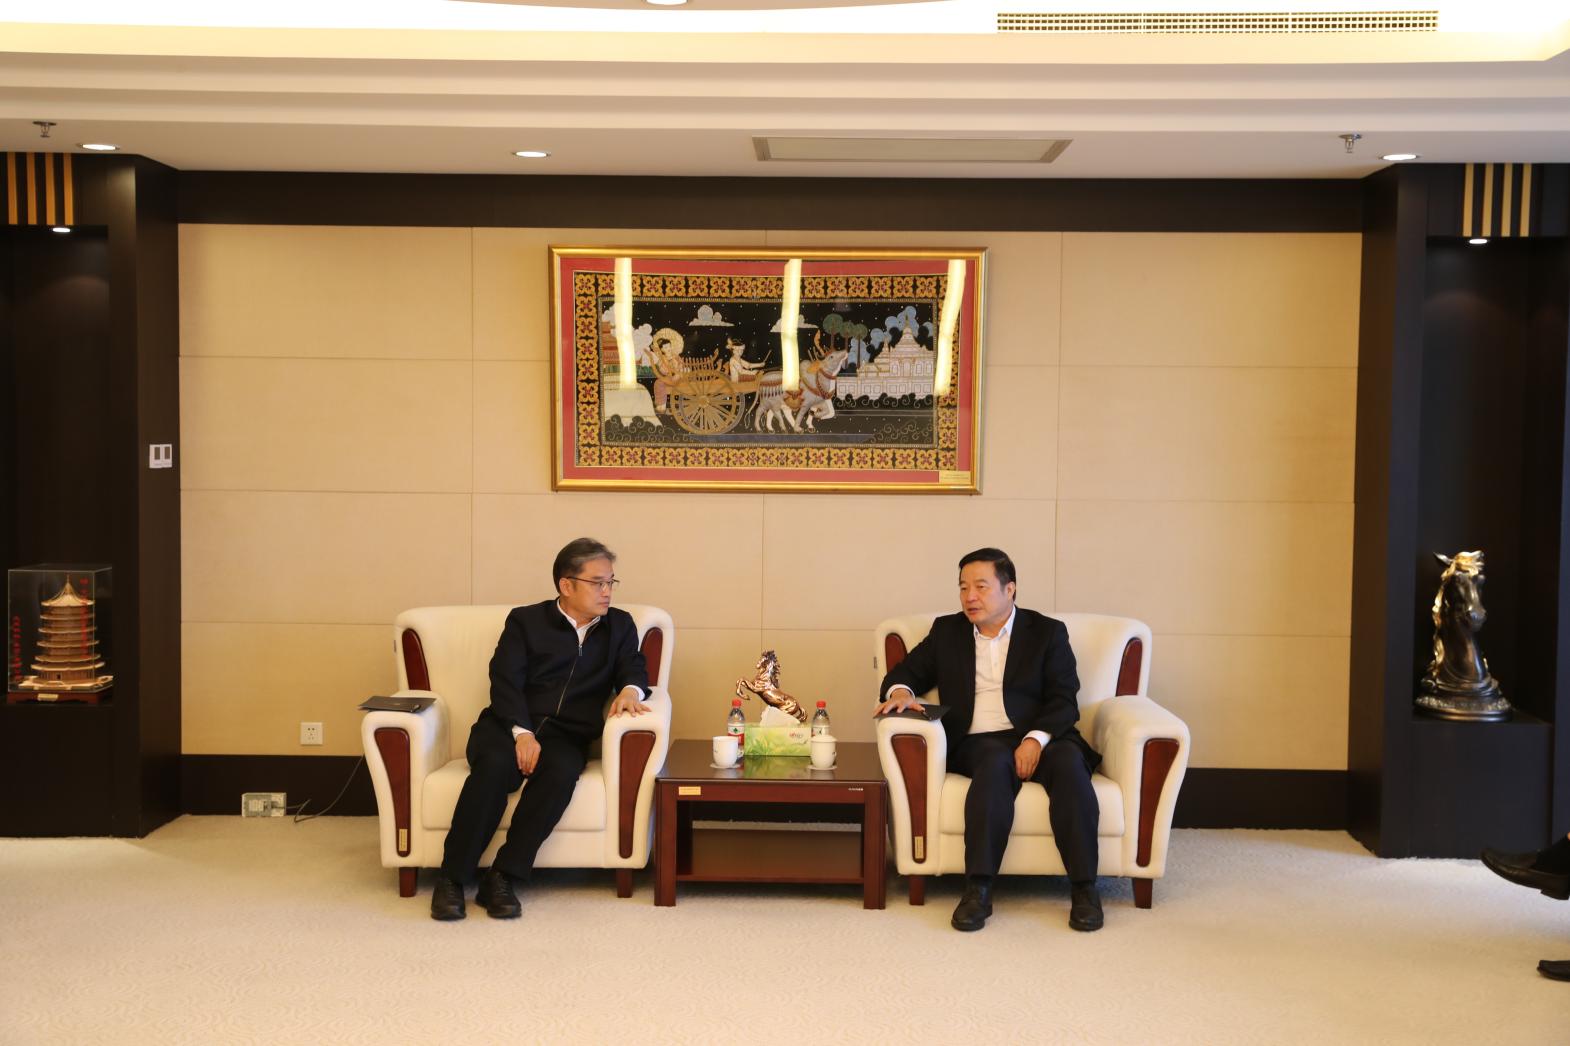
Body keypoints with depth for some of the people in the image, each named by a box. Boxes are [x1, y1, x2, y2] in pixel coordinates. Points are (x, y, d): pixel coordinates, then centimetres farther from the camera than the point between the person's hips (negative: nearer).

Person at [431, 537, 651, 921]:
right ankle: (452, 880, -27)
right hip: (508, 726, -1)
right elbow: (505, 681, -2)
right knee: (496, 764, -35)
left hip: (565, 735, 2)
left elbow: (634, 670, 9)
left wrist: (631, 689, -17)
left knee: (561, 770, -34)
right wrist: (522, 732, -19)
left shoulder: (619, 626, 18)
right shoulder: (525, 621, 10)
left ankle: (503, 879, -30)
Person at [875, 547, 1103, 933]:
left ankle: (1084, 889, -32)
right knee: (996, 764, -35)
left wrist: (1035, 739, -17)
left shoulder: (1047, 632, 11)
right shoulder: (947, 631, 19)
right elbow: (906, 671, 21)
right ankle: (978, 890, -41)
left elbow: (1064, 701, 2)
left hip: (1038, 738, 0)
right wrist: (900, 691, -5)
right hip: (978, 743, 0)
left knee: (1069, 763, -34)